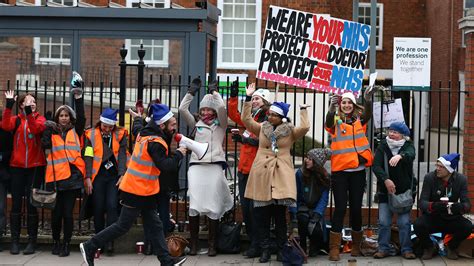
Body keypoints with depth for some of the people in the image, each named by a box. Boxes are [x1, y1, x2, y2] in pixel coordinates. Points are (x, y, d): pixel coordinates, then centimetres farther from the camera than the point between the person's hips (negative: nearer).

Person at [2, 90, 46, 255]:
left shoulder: (40, 119, 4)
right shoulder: (16, 119, 7)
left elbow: (36, 129, -19)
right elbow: (5, 126, -17)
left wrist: (29, 112, -29)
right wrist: (9, 106, -22)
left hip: (35, 167, -1)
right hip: (17, 167, 1)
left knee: (32, 204, 2)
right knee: (16, 204, 2)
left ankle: (32, 240, 8)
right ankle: (15, 240, 9)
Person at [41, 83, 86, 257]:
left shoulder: (75, 131, 11)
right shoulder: (52, 132, 9)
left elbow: (81, 118, -6)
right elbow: (46, 145, -8)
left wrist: (78, 98, -13)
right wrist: (48, 129, -13)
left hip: (72, 176, 0)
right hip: (56, 177, 0)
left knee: (68, 213, 0)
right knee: (56, 213, 5)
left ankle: (66, 244, 11)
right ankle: (56, 242, 24)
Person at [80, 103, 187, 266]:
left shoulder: (146, 134, 7)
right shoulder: (155, 143, -21)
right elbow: (164, 165, -25)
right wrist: (178, 155, -13)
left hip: (143, 191, 10)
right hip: (139, 191, -10)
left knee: (154, 225, 10)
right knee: (123, 225, -1)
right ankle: (90, 247, 8)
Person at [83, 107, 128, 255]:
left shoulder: (120, 135, 5)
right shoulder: (91, 135, 3)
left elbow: (122, 155, -1)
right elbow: (88, 157, 0)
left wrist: (122, 175, -11)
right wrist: (88, 177, -7)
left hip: (114, 176, 0)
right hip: (98, 176, 0)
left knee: (112, 206, -9)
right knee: (98, 209, 4)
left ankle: (110, 241, -7)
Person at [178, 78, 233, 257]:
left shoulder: (220, 125, 11)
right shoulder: (196, 125, 17)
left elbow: (222, 107, -6)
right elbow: (182, 109, 8)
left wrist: (214, 92, 5)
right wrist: (191, 92, 9)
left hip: (215, 167, -2)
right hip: (196, 166, 2)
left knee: (213, 206, -2)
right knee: (194, 205, -5)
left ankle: (212, 244, 4)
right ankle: (193, 243, 2)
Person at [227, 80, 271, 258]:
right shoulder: (251, 118, 15)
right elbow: (234, 115, 17)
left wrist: (245, 139, -23)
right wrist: (234, 96, 9)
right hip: (244, 168, 8)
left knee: (254, 207, -6)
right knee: (245, 206, 10)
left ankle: (257, 246, 1)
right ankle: (252, 241, 19)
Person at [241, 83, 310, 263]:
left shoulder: (290, 131, 4)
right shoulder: (262, 128, 12)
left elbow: (305, 128, -11)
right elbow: (246, 119, 5)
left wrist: (303, 110, -6)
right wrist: (248, 99, 2)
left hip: (281, 175, -2)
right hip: (262, 174, 2)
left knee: (280, 214, 1)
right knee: (261, 215, 1)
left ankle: (281, 249, 11)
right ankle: (265, 249, 9)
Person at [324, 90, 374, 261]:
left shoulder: (359, 121, 7)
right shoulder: (336, 122, 0)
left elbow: (368, 114, -14)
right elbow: (328, 122, -23)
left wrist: (368, 100, -34)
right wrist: (332, 107, -42)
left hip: (358, 171, 2)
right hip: (339, 170, -2)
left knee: (356, 208, 9)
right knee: (340, 208, -5)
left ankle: (356, 245, 22)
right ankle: (334, 248, 0)